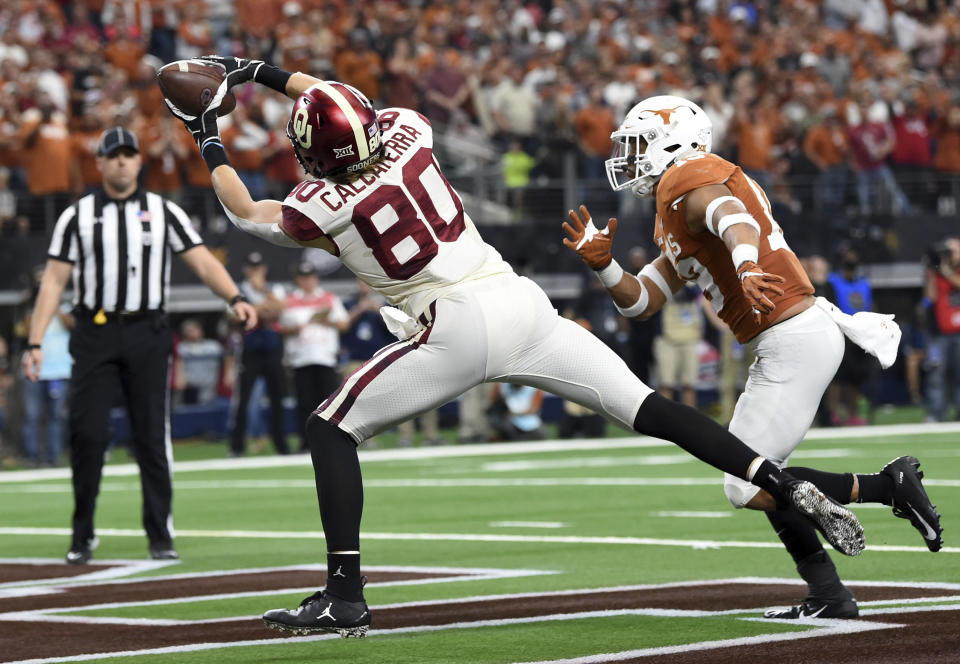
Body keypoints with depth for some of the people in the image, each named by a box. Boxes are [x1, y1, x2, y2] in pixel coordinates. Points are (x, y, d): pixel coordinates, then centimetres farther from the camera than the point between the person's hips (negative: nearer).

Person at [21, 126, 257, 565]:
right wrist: (35, 342, -6)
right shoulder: (77, 216, 6)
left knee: (152, 437, 1)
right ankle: (83, 536, 3)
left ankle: (161, 536, 8)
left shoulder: (164, 212, 8)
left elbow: (202, 261, -1)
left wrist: (235, 299, -19)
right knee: (87, 433, -8)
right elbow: (54, 280, 3)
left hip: (147, 335, 1)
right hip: (94, 335, -1)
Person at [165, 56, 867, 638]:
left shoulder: (321, 206, -7)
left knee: (332, 430, 6)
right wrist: (264, 72, 33)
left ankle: (345, 596, -1)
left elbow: (245, 212, 15)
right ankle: (788, 487, -5)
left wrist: (209, 141, 28)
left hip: (458, 330, -5)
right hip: (523, 302, 5)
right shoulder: (406, 135, 3)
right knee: (645, 407, 5)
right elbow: (352, 105, 28)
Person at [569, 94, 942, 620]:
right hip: (783, 345, 11)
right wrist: (602, 265, 3)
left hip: (797, 341, -11)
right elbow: (642, 301, 21)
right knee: (756, 475, 16)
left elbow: (734, 219, -33)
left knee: (746, 487, -10)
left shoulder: (688, 180, -9)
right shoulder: (674, 213, 22)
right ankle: (828, 596, 17)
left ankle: (890, 486, -5)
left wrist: (747, 267, -53)